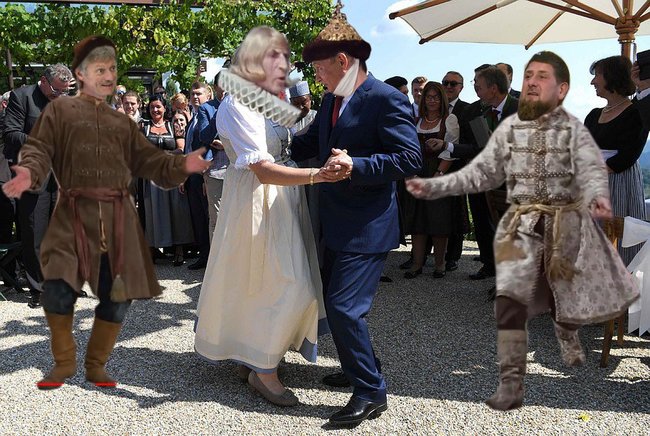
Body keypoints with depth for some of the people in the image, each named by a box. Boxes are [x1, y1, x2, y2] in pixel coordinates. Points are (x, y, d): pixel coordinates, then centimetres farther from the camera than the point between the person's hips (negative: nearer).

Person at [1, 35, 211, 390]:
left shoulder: (122, 122, 20)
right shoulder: (60, 110, 9)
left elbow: (147, 160, 14)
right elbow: (39, 149, -2)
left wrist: (181, 165, -3)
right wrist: (30, 173, -24)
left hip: (118, 216, 4)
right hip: (74, 214, -3)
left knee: (117, 295, 2)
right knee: (58, 290, -13)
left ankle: (96, 364, 22)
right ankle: (64, 361, 13)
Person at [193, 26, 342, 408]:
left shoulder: (275, 103, 12)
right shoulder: (237, 104, -16)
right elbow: (263, 169, -25)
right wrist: (315, 175, -35)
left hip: (283, 202, 9)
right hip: (258, 203, -8)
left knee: (265, 287, 15)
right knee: (292, 287, -7)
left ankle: (251, 358, 30)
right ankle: (263, 369, 9)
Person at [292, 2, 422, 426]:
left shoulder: (387, 100, -16)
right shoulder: (332, 101, 10)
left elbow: (410, 159, -20)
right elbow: (308, 144, 20)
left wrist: (355, 165, -28)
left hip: (368, 227, -9)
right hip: (337, 224, 10)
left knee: (345, 307, -10)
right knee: (335, 300, 19)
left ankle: (371, 392, 7)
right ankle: (360, 367, 39)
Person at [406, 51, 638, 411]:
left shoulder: (574, 129, -2)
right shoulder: (509, 128, 4)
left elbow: (593, 170, -16)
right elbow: (480, 173, 6)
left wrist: (598, 197, -40)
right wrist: (433, 186, -2)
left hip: (566, 224, 0)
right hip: (521, 225, 1)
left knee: (568, 295, 15)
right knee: (510, 301, -13)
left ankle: (568, 337, 51)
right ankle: (511, 383, -6)